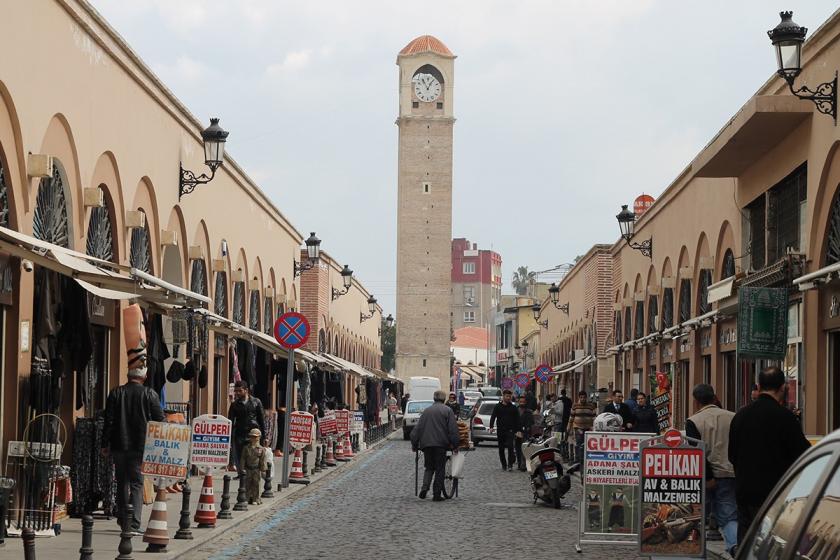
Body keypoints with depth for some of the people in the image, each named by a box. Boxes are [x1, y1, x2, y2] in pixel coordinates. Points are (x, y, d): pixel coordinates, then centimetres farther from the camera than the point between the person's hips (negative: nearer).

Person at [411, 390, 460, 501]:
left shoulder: (426, 411, 12)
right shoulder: (447, 410, 1)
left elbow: (417, 429, 11)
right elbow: (453, 429, -5)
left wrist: (414, 445, 16)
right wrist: (455, 445, -1)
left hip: (426, 443, 3)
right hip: (441, 444, -3)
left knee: (429, 467, 16)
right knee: (439, 469, 4)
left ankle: (424, 487, -6)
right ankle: (437, 494, 1)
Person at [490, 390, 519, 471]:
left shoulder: (513, 408, 8)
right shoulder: (497, 407, 6)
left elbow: (517, 420, 10)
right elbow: (493, 417, -2)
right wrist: (491, 427, -17)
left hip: (510, 431, -1)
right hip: (500, 431, 1)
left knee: (510, 447, -17)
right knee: (501, 449, 7)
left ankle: (510, 464, -16)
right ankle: (503, 465, 19)